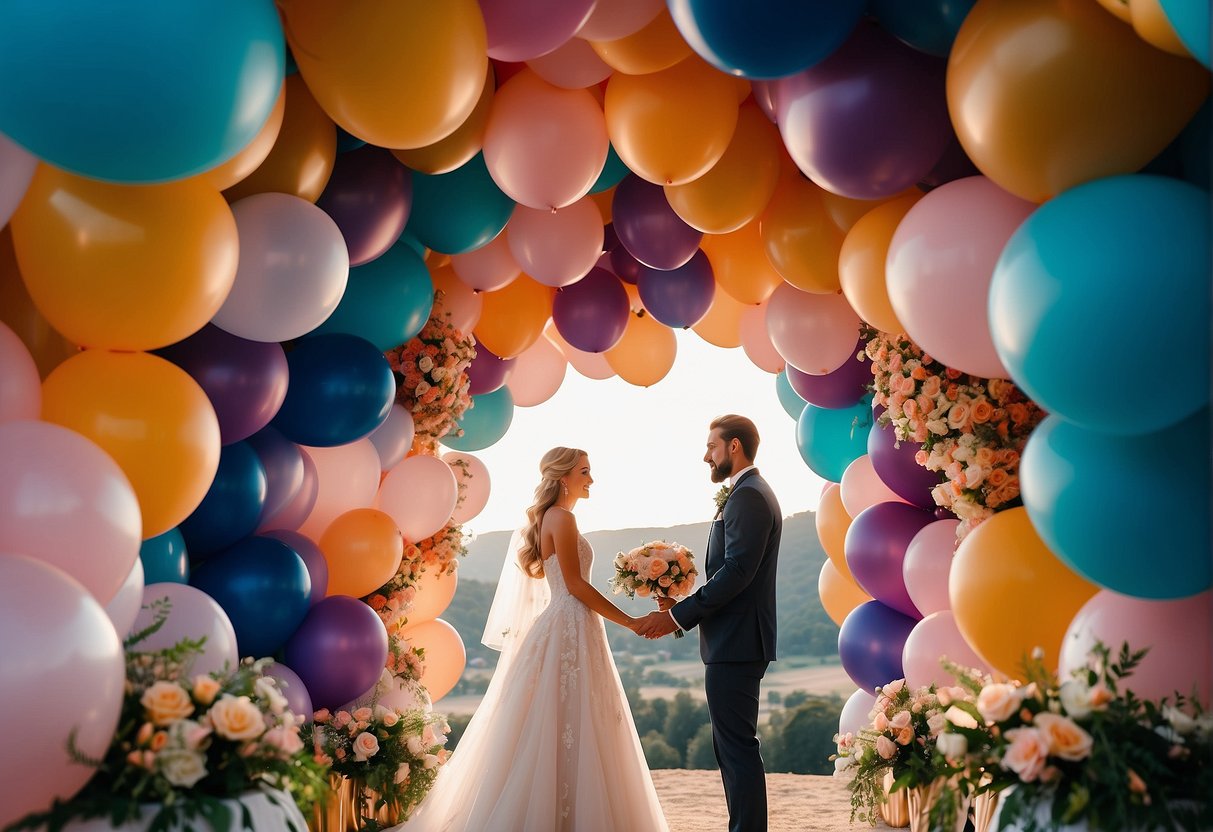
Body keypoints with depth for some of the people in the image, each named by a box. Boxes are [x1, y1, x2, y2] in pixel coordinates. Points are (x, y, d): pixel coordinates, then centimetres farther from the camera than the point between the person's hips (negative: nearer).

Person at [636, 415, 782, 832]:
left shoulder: (748, 496, -14)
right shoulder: (750, 493, 18)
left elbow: (737, 571, -23)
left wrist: (679, 615, -18)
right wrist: (683, 609, 8)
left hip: (735, 645, -11)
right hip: (736, 642, 11)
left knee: (737, 745, -5)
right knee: (731, 744, 16)